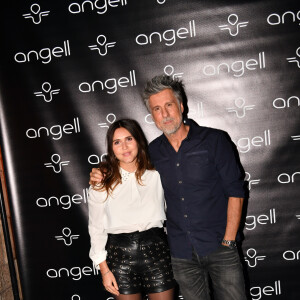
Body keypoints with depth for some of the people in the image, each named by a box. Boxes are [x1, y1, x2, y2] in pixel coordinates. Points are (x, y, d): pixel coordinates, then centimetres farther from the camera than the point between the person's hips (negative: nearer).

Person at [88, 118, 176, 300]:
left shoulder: (156, 174, 3)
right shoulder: (102, 182, 0)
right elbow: (96, 227, 4)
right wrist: (104, 269, 0)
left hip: (156, 250, 1)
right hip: (120, 253, 0)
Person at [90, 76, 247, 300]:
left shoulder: (213, 140, -7)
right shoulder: (153, 151, 3)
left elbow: (235, 192, -5)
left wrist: (228, 241, -9)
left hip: (218, 248, -3)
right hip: (181, 255, 3)